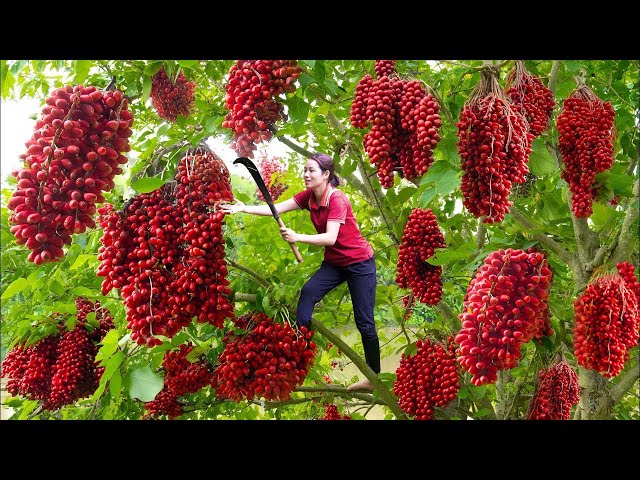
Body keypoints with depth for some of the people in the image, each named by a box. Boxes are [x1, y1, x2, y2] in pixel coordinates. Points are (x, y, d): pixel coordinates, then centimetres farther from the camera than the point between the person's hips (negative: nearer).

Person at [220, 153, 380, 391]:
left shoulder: (336, 199, -22)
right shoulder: (308, 196, -1)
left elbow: (330, 238, -30)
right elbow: (276, 208, -8)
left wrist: (297, 237, -41)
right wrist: (244, 208, -18)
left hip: (359, 262, -7)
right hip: (334, 263, 7)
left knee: (364, 322, -2)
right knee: (308, 292, -20)